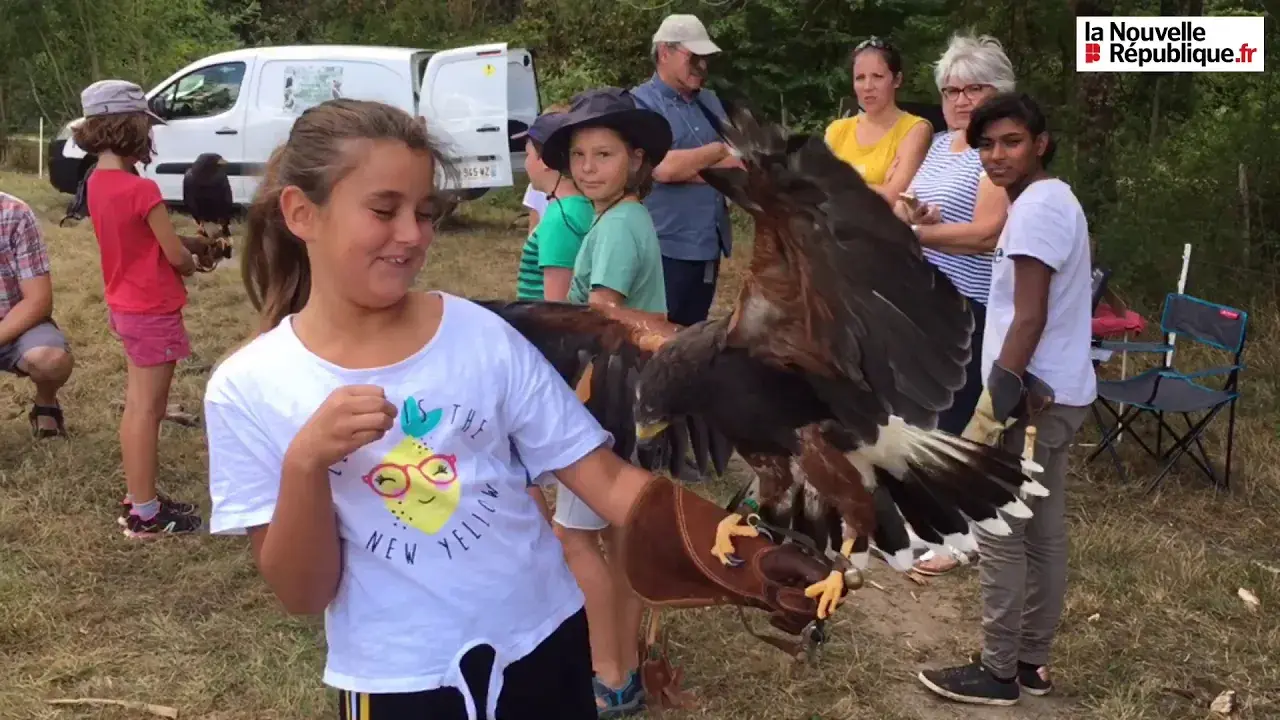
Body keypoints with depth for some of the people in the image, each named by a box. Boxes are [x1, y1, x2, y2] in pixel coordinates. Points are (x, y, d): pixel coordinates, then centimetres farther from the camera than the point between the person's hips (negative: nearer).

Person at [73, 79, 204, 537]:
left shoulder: (98, 183, 3)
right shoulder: (141, 190, -23)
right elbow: (175, 255, -17)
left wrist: (193, 243, 0)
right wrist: (192, 262, 5)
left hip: (126, 307, 9)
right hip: (153, 312, -9)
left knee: (136, 405, 17)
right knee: (147, 410, 0)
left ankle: (137, 500, 28)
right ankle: (146, 514, 10)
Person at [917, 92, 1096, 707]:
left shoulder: (1036, 207, -16)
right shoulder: (1056, 200, 16)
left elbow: (1029, 318, -21)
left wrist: (998, 394, -20)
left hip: (1030, 395, -10)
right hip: (1057, 393, 10)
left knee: (999, 535, -2)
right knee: (1042, 533, 14)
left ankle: (997, 673, 8)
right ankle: (1030, 661, 23)